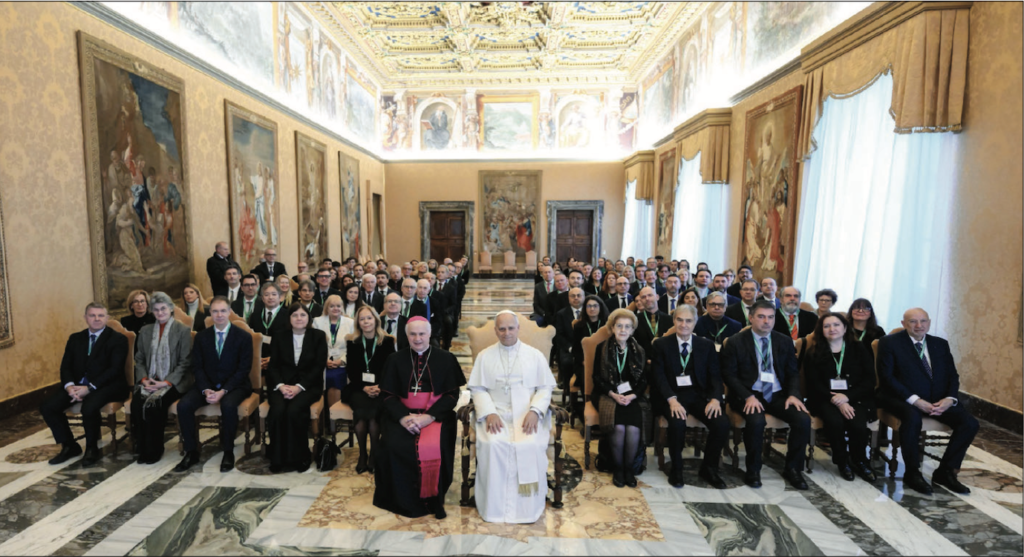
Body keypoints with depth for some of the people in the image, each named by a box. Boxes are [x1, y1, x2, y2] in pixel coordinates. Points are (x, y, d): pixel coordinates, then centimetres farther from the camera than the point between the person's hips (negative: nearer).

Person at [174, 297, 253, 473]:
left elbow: (244, 369, -8)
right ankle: (191, 452, -5)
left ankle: (228, 452, -14)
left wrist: (223, 391, -19)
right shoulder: (201, 336, 7)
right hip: (207, 384, 4)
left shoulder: (244, 337, -3)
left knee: (228, 405, -34)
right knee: (183, 405, -22)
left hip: (234, 385, -4)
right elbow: (197, 367, 4)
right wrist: (206, 390, -14)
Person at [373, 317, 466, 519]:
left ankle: (432, 499, -5)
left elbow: (452, 395, 0)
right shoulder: (395, 360, 10)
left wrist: (429, 417, -16)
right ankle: (404, 500, -4)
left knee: (434, 448, -29)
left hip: (436, 414, -1)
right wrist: (403, 417, -15)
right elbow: (387, 395, 5)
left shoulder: (446, 359, 5)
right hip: (401, 414, 2)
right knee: (395, 446, -26)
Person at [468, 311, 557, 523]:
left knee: (531, 446, -29)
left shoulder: (535, 355, 9)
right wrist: (489, 413, -13)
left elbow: (545, 388, 4)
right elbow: (478, 389, 5)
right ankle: (495, 507, -12)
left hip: (527, 415, 0)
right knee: (492, 445, -29)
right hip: (496, 414, 1)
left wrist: (535, 411, -14)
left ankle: (527, 508, -10)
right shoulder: (484, 356, 10)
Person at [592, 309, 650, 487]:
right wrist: (614, 395, -13)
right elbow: (597, 378, 2)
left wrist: (632, 396, -11)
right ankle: (617, 468, -6)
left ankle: (630, 468, -5)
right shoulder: (602, 348, 4)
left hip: (633, 397, 1)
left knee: (633, 427, -27)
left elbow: (644, 380, 7)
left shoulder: (639, 351, 10)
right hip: (608, 395, -1)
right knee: (618, 426, -29)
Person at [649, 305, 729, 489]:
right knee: (677, 423, -32)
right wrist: (672, 400, -22)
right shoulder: (660, 344, 4)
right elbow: (658, 376, -6)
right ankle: (676, 469, -4)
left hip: (699, 395, 3)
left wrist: (715, 398, -15)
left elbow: (715, 376, 5)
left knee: (722, 424, -23)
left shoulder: (707, 346, 12)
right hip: (671, 396, -3)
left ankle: (709, 468, 4)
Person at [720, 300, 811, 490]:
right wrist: (748, 396, -19)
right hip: (749, 395, -4)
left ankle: (792, 468, 2)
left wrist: (793, 394, -8)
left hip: (778, 395, 4)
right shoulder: (735, 342, -2)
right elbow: (729, 375, -5)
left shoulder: (785, 341, 10)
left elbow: (793, 373, 11)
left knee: (804, 419, -21)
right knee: (756, 421, -32)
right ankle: (753, 470, -8)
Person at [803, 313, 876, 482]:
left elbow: (869, 381, 2)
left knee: (858, 424, -28)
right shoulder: (813, 353, 5)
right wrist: (837, 402, -16)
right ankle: (842, 461, -6)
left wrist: (847, 397, -14)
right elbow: (814, 384, -1)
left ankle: (859, 462, 1)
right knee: (835, 421, -31)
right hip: (826, 399, -1)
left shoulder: (859, 349, 10)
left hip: (855, 399, 1)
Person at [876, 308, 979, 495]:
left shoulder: (940, 344, 15)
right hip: (902, 398, -6)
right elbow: (887, 376, -10)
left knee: (970, 423, -16)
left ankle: (945, 471, 0)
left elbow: (952, 375, 12)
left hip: (938, 399, 6)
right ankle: (912, 473, -17)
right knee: (913, 417, -35)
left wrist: (950, 399, -9)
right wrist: (914, 400, -20)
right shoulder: (889, 342, -3)